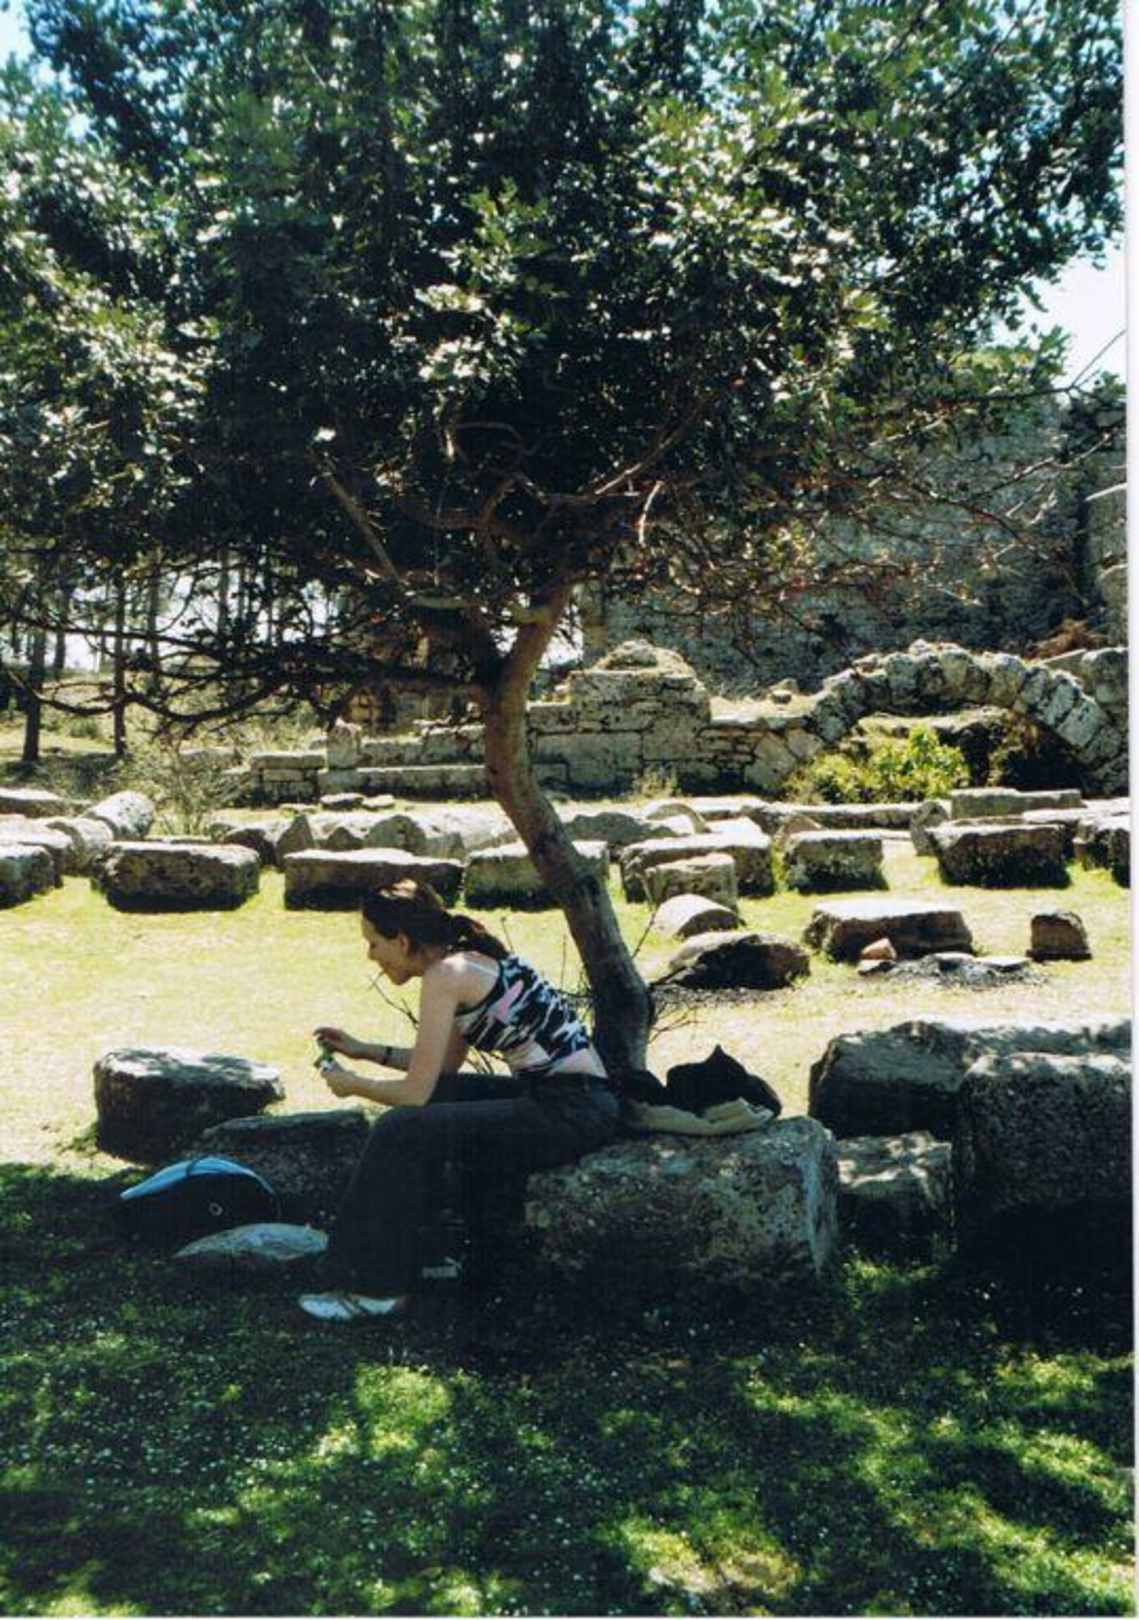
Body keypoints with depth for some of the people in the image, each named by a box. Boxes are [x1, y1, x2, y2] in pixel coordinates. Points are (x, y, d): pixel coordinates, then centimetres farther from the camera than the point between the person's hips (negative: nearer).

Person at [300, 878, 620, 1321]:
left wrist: (352, 1084, 4)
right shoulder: (470, 958, 12)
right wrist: (364, 1050, 23)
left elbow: (415, 1092, -13)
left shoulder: (446, 974, -14)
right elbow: (442, 1067, 23)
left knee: (403, 1131, -11)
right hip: (552, 1092, 10)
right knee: (436, 1102, 18)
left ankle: (377, 1288, 2)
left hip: (574, 1112, -10)